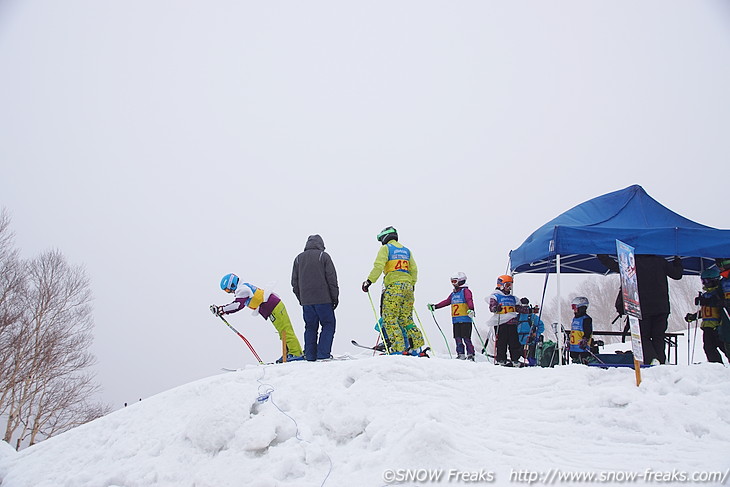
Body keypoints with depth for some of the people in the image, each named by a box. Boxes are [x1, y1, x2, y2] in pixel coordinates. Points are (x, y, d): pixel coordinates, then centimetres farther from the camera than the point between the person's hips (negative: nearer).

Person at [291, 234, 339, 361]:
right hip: (323, 299, -4)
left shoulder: (298, 258, 12)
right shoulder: (324, 256, -2)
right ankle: (323, 354, -6)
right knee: (328, 325, 3)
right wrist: (335, 297, 1)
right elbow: (331, 278, -5)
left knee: (310, 327, 11)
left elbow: (294, 282, 13)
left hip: (306, 301, 4)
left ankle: (310, 356, 8)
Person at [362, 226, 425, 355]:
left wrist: (369, 281, -10)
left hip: (394, 286, -7)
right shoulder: (406, 250, 22)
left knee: (389, 318, -6)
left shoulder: (386, 248, 3)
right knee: (406, 318, 11)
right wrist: (412, 284, 27)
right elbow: (414, 269, 19)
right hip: (408, 286, 7)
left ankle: (398, 348, -14)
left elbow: (378, 266, -10)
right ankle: (416, 347, 6)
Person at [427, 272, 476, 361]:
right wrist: (434, 307, 22)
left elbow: (470, 301, -18)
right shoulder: (453, 293, 20)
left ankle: (470, 355, -4)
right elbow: (446, 302, 25)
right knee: (458, 338, 5)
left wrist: (471, 310, -36)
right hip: (456, 320, 7)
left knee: (466, 338, -8)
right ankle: (461, 355, 10)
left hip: (465, 319, -7)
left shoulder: (465, 291, -3)